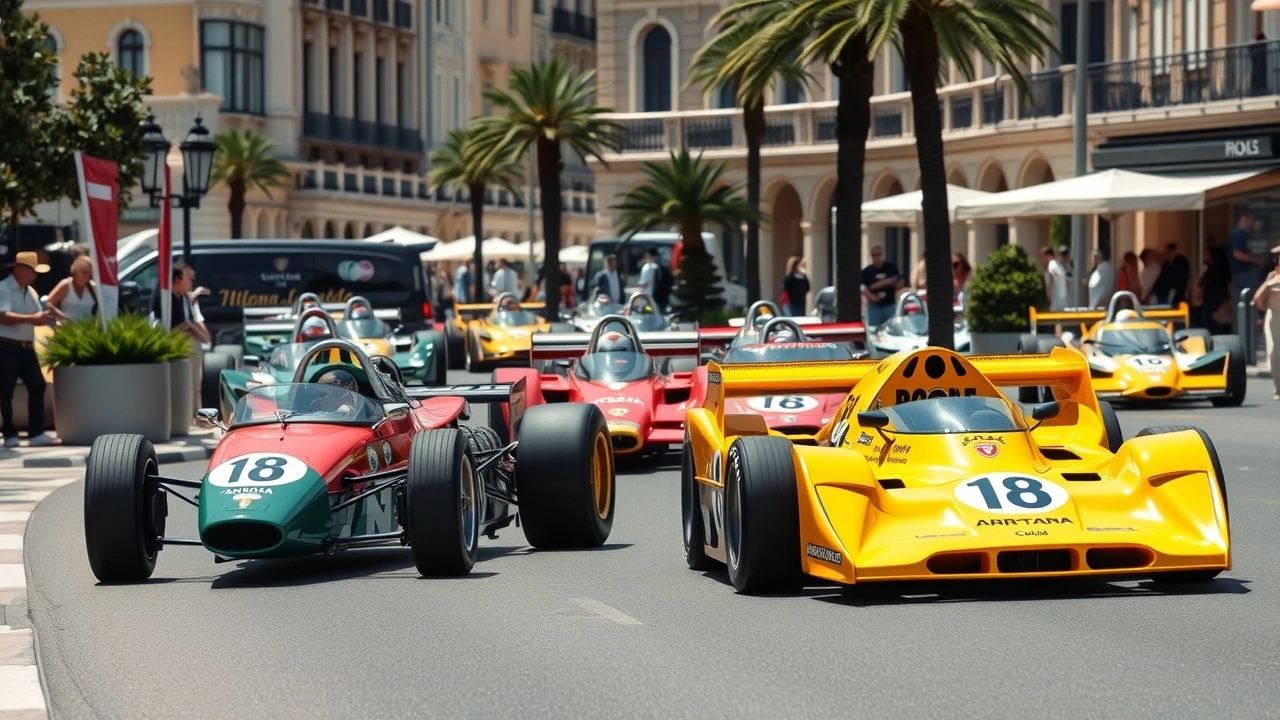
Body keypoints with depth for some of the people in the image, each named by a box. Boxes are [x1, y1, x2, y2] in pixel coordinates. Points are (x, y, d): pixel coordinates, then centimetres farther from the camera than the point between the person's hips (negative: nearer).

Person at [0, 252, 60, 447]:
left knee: (37, 386, 1)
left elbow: (36, 318, 17)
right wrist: (32, 318, -30)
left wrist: (47, 318, -6)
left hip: (27, 347, 8)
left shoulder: (30, 292, 14)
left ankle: (36, 433, 4)